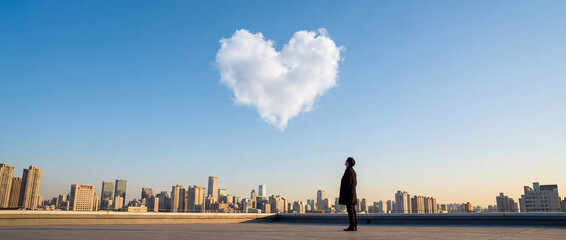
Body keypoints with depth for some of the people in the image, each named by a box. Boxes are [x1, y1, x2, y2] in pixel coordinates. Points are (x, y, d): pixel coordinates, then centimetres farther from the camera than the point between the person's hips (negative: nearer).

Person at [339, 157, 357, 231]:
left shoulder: (348, 170, -14)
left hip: (348, 193, -10)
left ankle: (352, 226, -6)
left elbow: (348, 182, -20)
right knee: (353, 210, 10)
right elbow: (355, 183, 19)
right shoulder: (353, 171, 16)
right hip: (353, 192, 10)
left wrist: (343, 191, -15)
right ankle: (355, 226, 11)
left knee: (350, 210, -7)